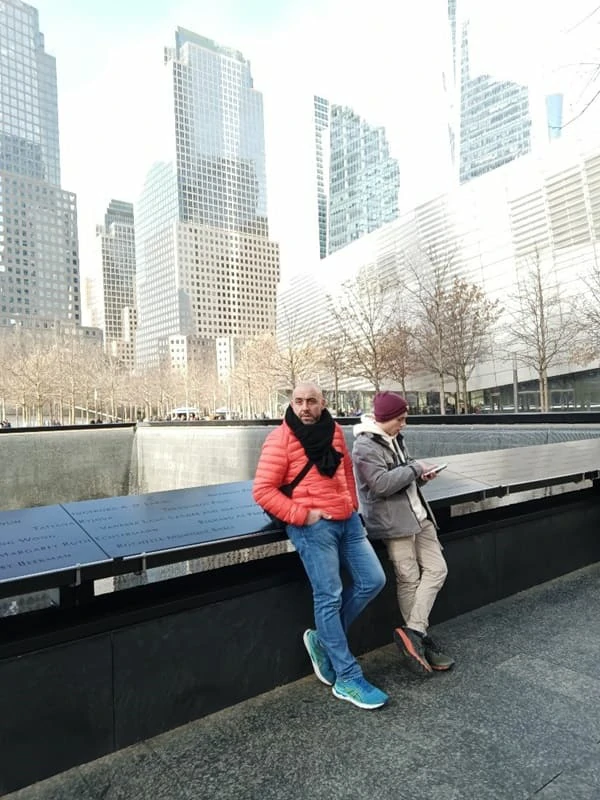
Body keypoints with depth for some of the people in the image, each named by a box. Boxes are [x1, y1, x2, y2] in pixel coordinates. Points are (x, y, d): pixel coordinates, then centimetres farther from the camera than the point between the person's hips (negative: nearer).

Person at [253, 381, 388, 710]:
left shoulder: (334, 431, 9)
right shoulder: (280, 439, -11)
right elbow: (263, 490, -13)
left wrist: (352, 504, 13)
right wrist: (302, 515, -15)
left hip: (346, 520, 7)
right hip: (312, 526, -7)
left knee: (372, 580, 7)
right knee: (329, 596, -2)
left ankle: (323, 639, 24)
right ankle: (347, 679, 14)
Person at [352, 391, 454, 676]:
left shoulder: (394, 439, 14)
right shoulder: (365, 446, -14)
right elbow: (382, 484, -24)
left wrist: (420, 476, 3)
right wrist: (415, 468, -14)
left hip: (417, 514, 9)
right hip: (393, 521, -9)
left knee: (437, 569, 3)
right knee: (409, 580, 0)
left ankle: (413, 632, 5)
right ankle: (421, 639, 15)